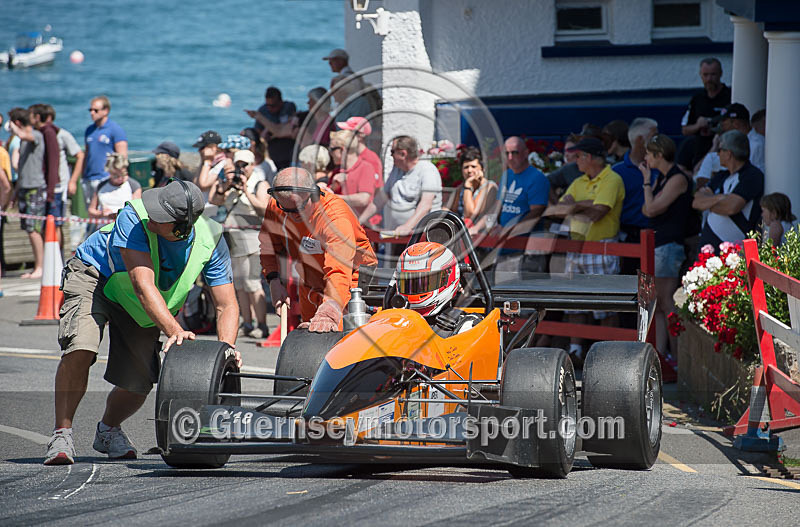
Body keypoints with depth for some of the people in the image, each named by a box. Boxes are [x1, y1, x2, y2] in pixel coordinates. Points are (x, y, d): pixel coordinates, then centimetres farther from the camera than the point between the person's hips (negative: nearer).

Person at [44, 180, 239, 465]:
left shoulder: (211, 242, -25)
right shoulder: (134, 219, -36)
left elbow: (227, 306, -22)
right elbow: (143, 284, -43)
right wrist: (174, 331, -55)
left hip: (141, 310, 4)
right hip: (93, 276, -4)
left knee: (138, 384, -2)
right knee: (81, 349, -30)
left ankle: (108, 430, 31)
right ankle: (62, 435, -17)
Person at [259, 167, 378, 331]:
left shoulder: (337, 219, -36)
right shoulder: (275, 207, -16)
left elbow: (339, 272, -49)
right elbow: (269, 246, 4)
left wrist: (329, 312, -64)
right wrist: (273, 279, -12)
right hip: (309, 287, 6)